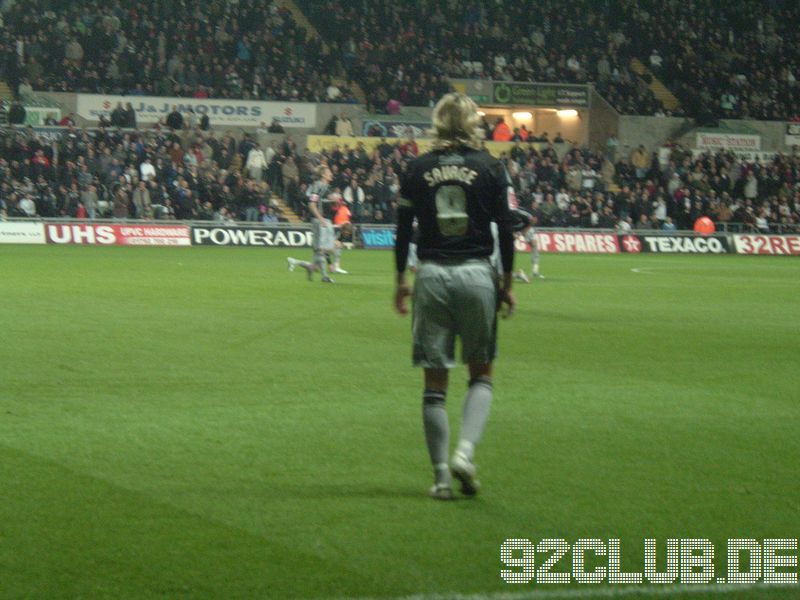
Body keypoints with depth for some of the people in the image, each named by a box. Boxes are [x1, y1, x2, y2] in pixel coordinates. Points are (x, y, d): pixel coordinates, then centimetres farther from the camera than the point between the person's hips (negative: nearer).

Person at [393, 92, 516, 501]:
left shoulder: (417, 170, 3)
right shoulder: (490, 168, -1)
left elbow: (403, 230, 5)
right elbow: (505, 230, 0)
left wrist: (400, 280, 15)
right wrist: (507, 282, 9)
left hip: (431, 276, 1)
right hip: (477, 275, -1)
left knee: (435, 382, 6)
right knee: (481, 375, 12)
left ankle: (441, 475, 4)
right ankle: (465, 451, -10)